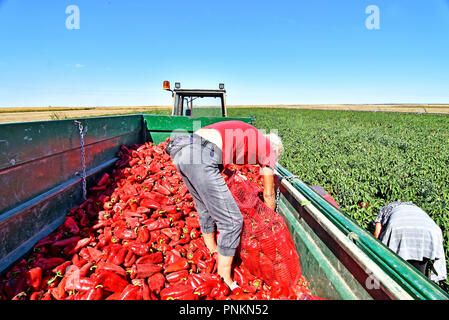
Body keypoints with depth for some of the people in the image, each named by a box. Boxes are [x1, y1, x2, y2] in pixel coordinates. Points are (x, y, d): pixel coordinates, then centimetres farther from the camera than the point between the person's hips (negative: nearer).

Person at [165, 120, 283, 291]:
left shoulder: (247, 133, 33)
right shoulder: (269, 149, 14)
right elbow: (268, 194, 24)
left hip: (181, 153, 9)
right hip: (200, 158, -9)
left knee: (206, 209, 27)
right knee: (232, 222, 3)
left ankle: (214, 254, 48)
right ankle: (225, 280, 17)